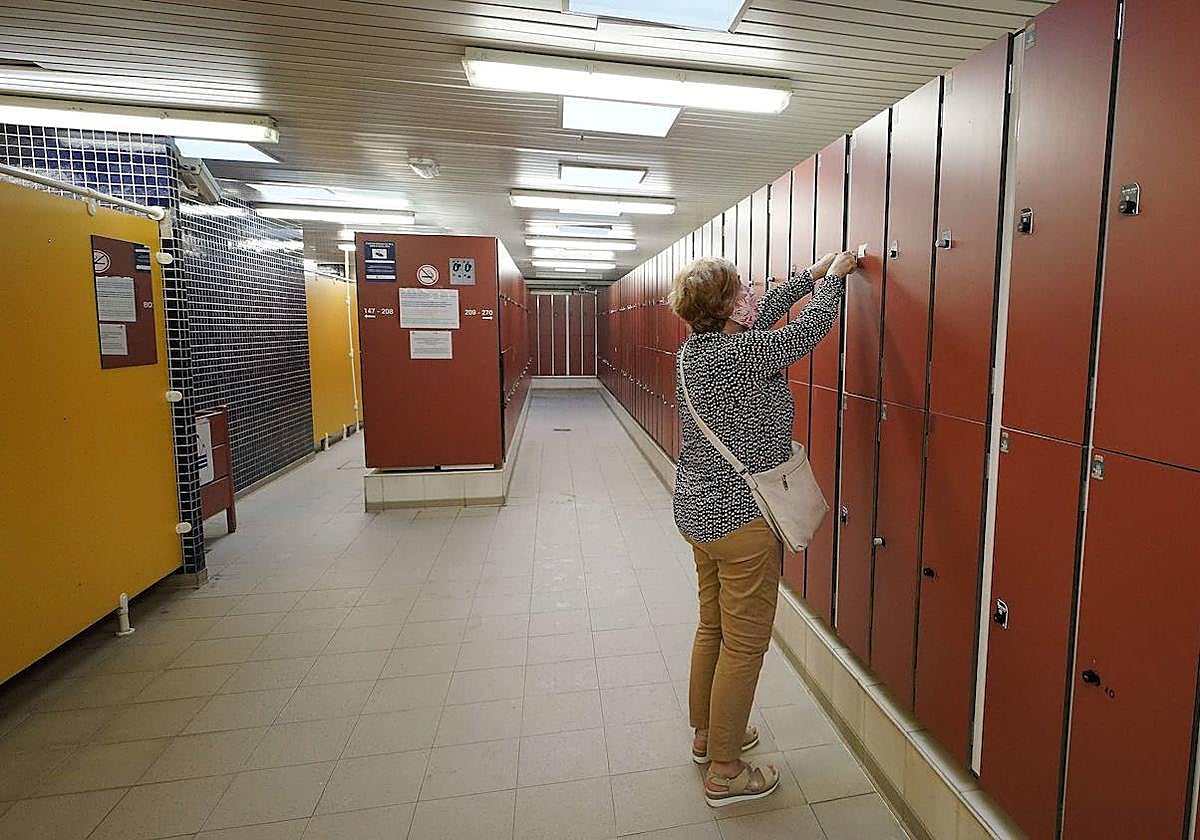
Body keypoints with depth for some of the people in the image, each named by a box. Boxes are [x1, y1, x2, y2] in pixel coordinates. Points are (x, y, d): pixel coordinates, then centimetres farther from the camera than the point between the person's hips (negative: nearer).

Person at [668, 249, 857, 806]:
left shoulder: (697, 348, 4)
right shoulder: (739, 354, -22)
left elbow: (764, 313, 17)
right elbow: (809, 329, -10)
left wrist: (812, 274, 22)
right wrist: (832, 277, 7)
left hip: (699, 511, 9)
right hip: (741, 520, -9)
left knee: (713, 628, 23)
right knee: (744, 645, 6)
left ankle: (707, 734, 41)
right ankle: (725, 772, 23)